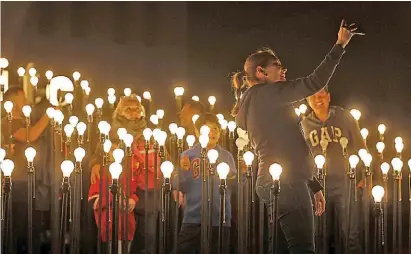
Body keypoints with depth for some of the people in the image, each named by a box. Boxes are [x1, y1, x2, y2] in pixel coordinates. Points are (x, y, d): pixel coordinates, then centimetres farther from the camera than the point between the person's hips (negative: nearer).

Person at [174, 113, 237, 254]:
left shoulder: (226, 156, 8)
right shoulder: (188, 155, 1)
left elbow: (234, 186, 7)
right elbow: (179, 188, -3)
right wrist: (183, 171, -20)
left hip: (220, 217, 2)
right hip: (194, 217, -2)